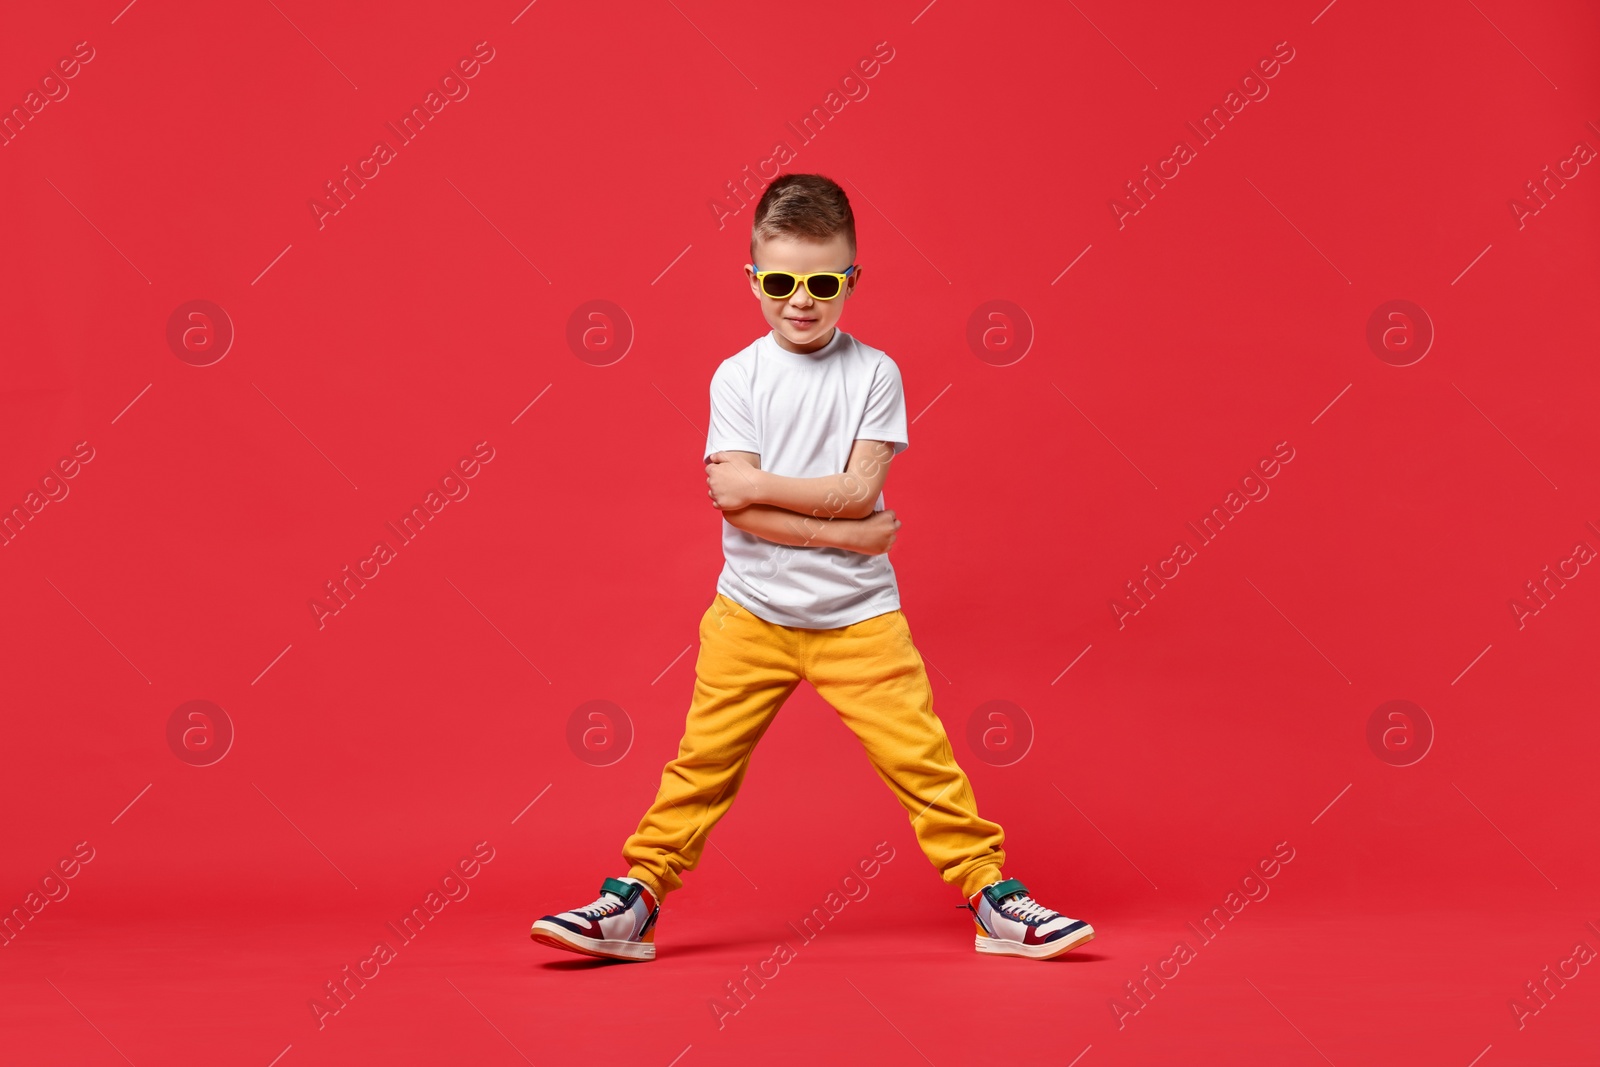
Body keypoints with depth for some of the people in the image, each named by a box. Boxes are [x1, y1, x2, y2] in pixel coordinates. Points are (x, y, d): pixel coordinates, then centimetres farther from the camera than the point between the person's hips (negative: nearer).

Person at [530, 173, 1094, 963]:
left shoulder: (874, 373, -2)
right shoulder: (737, 376, -2)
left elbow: (859, 489, -12)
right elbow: (738, 505, -12)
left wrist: (756, 485, -13)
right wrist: (841, 532, -17)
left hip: (859, 615, 0)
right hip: (752, 612, 1)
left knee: (920, 755, -1)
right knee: (702, 762, 4)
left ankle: (993, 896, 8)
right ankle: (633, 901, 14)